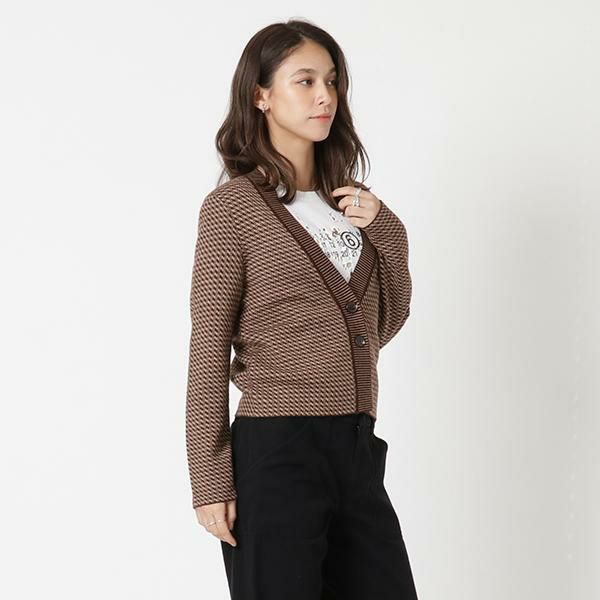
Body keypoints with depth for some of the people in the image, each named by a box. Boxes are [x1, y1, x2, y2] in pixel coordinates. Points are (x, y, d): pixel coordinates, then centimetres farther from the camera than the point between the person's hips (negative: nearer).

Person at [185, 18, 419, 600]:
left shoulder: (349, 201, 13)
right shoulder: (233, 205, -4)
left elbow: (386, 319, 19)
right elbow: (208, 350, -6)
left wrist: (385, 232, 2)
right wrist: (210, 480, -9)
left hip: (357, 448, 6)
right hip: (276, 450, -6)